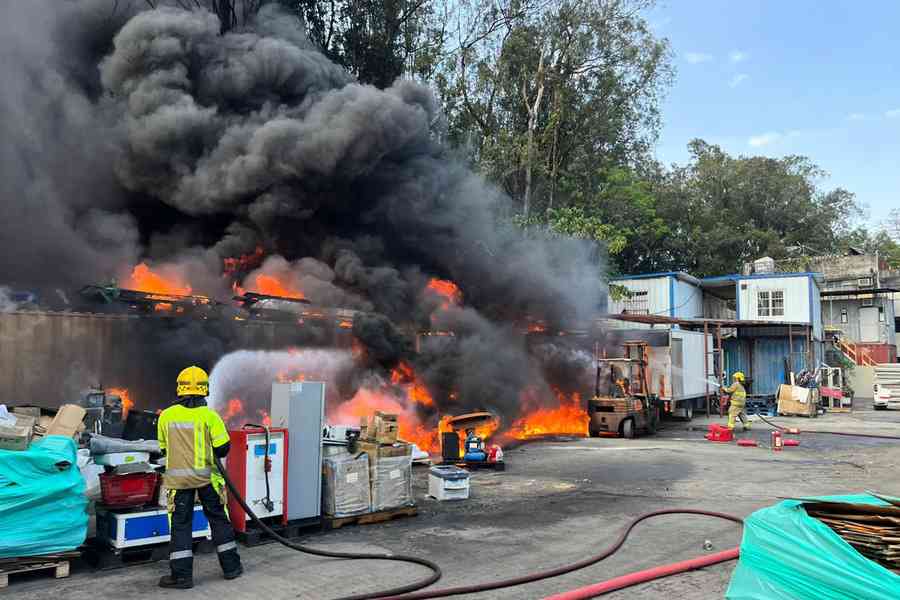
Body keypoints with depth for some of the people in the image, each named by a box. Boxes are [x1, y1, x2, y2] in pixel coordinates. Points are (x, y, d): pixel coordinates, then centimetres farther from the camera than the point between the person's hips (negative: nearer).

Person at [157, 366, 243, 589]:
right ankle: (231, 566, 21)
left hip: (178, 477, 1)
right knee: (219, 520, 12)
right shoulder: (209, 415, -9)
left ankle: (182, 575, 8)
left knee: (180, 524, 8)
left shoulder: (166, 416, -1)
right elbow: (223, 448, -8)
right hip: (207, 476, -1)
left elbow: (164, 448, 10)